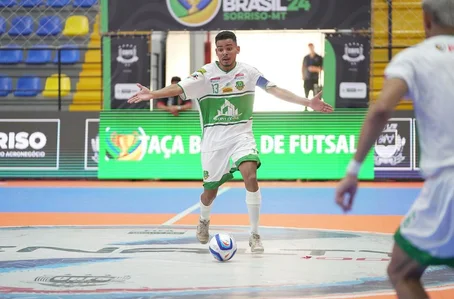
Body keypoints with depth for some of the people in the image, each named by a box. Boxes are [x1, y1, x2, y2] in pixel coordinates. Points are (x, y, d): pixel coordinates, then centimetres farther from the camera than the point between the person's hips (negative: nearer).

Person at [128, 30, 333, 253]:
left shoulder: (248, 72, -2)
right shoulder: (205, 74, -8)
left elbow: (275, 90, -5)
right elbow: (178, 88, -19)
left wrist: (307, 102, -13)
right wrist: (152, 94, -37)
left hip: (241, 136, 0)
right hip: (213, 140, 0)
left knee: (250, 176, -25)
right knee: (210, 190, 7)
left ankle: (254, 235, -14)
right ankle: (204, 221, 44)